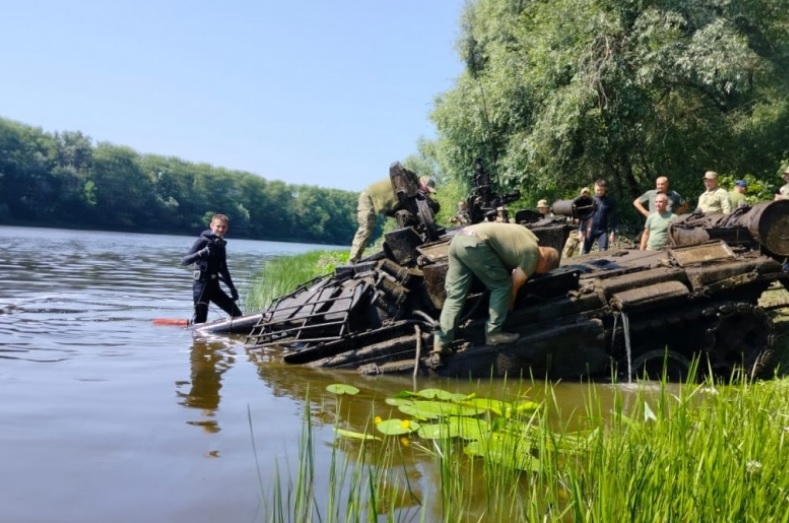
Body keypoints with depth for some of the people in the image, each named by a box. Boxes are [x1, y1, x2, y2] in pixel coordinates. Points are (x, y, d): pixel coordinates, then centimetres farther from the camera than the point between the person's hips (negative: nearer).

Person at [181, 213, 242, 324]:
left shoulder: (221, 245, 12)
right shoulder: (203, 241, -9)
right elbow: (184, 261, -18)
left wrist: (232, 287, 20)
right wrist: (201, 253, -34)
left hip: (214, 286, 7)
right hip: (201, 286, -7)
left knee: (237, 314, 6)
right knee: (200, 320, -9)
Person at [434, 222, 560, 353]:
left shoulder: (528, 237, 26)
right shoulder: (532, 256, 2)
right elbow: (513, 287, 9)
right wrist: (509, 307, 25)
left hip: (459, 237, 9)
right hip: (475, 244, -9)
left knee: (455, 295, 6)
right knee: (502, 286, 6)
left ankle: (441, 342, 1)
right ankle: (493, 334, 8)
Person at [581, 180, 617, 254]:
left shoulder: (609, 201, 0)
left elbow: (613, 218, 2)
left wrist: (612, 232, -3)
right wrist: (581, 230, -1)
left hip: (603, 231, -1)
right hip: (590, 230, 1)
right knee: (585, 252, 4)